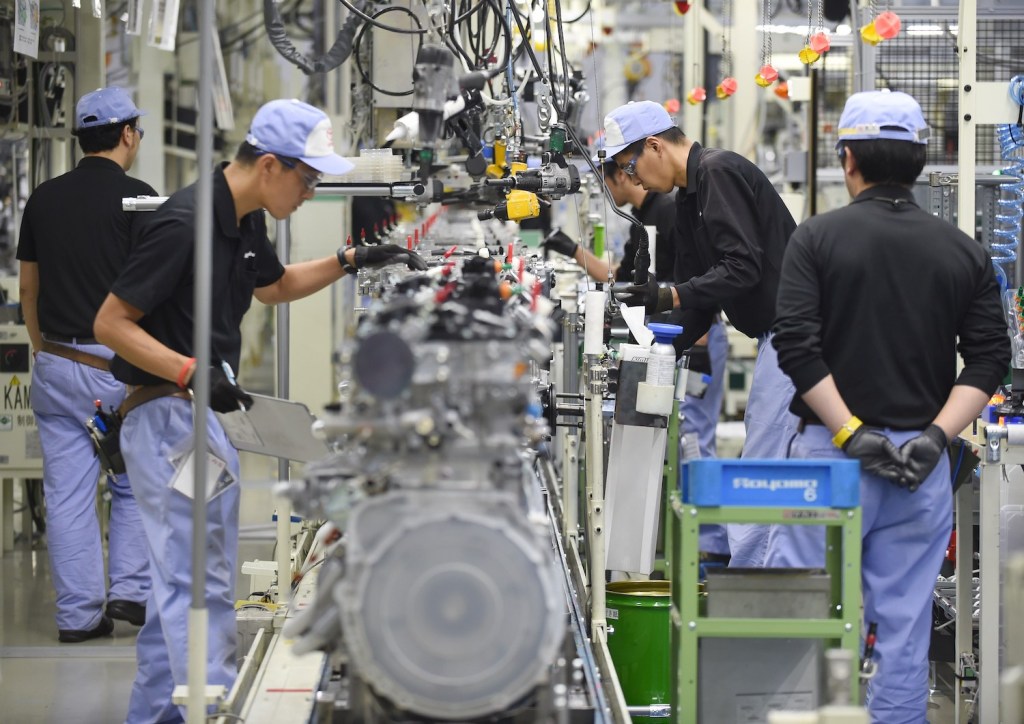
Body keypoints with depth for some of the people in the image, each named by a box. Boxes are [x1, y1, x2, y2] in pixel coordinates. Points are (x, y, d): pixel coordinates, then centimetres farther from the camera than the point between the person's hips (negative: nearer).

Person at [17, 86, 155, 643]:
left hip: (56, 363, 4)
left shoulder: (44, 199, 7)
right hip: (120, 362, -4)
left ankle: (78, 613, 6)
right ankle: (131, 589, 8)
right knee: (136, 482, 13)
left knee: (67, 493, 4)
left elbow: (28, 290, 12)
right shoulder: (137, 198, -8)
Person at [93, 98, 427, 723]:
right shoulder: (183, 224, -21)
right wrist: (190, 372, -29)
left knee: (183, 577, 15)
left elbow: (274, 286, 29)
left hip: (203, 416, 10)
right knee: (200, 582, -10)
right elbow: (111, 323, -20)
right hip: (168, 413, -10)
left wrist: (351, 262, 17)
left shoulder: (246, 222, 8)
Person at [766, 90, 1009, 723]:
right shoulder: (962, 251, 7)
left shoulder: (818, 237, -2)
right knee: (905, 621, 6)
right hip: (922, 463, 3)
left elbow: (798, 345, -12)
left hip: (834, 454, -3)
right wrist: (936, 436, -6)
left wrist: (850, 433, -10)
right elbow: (990, 358, -1)